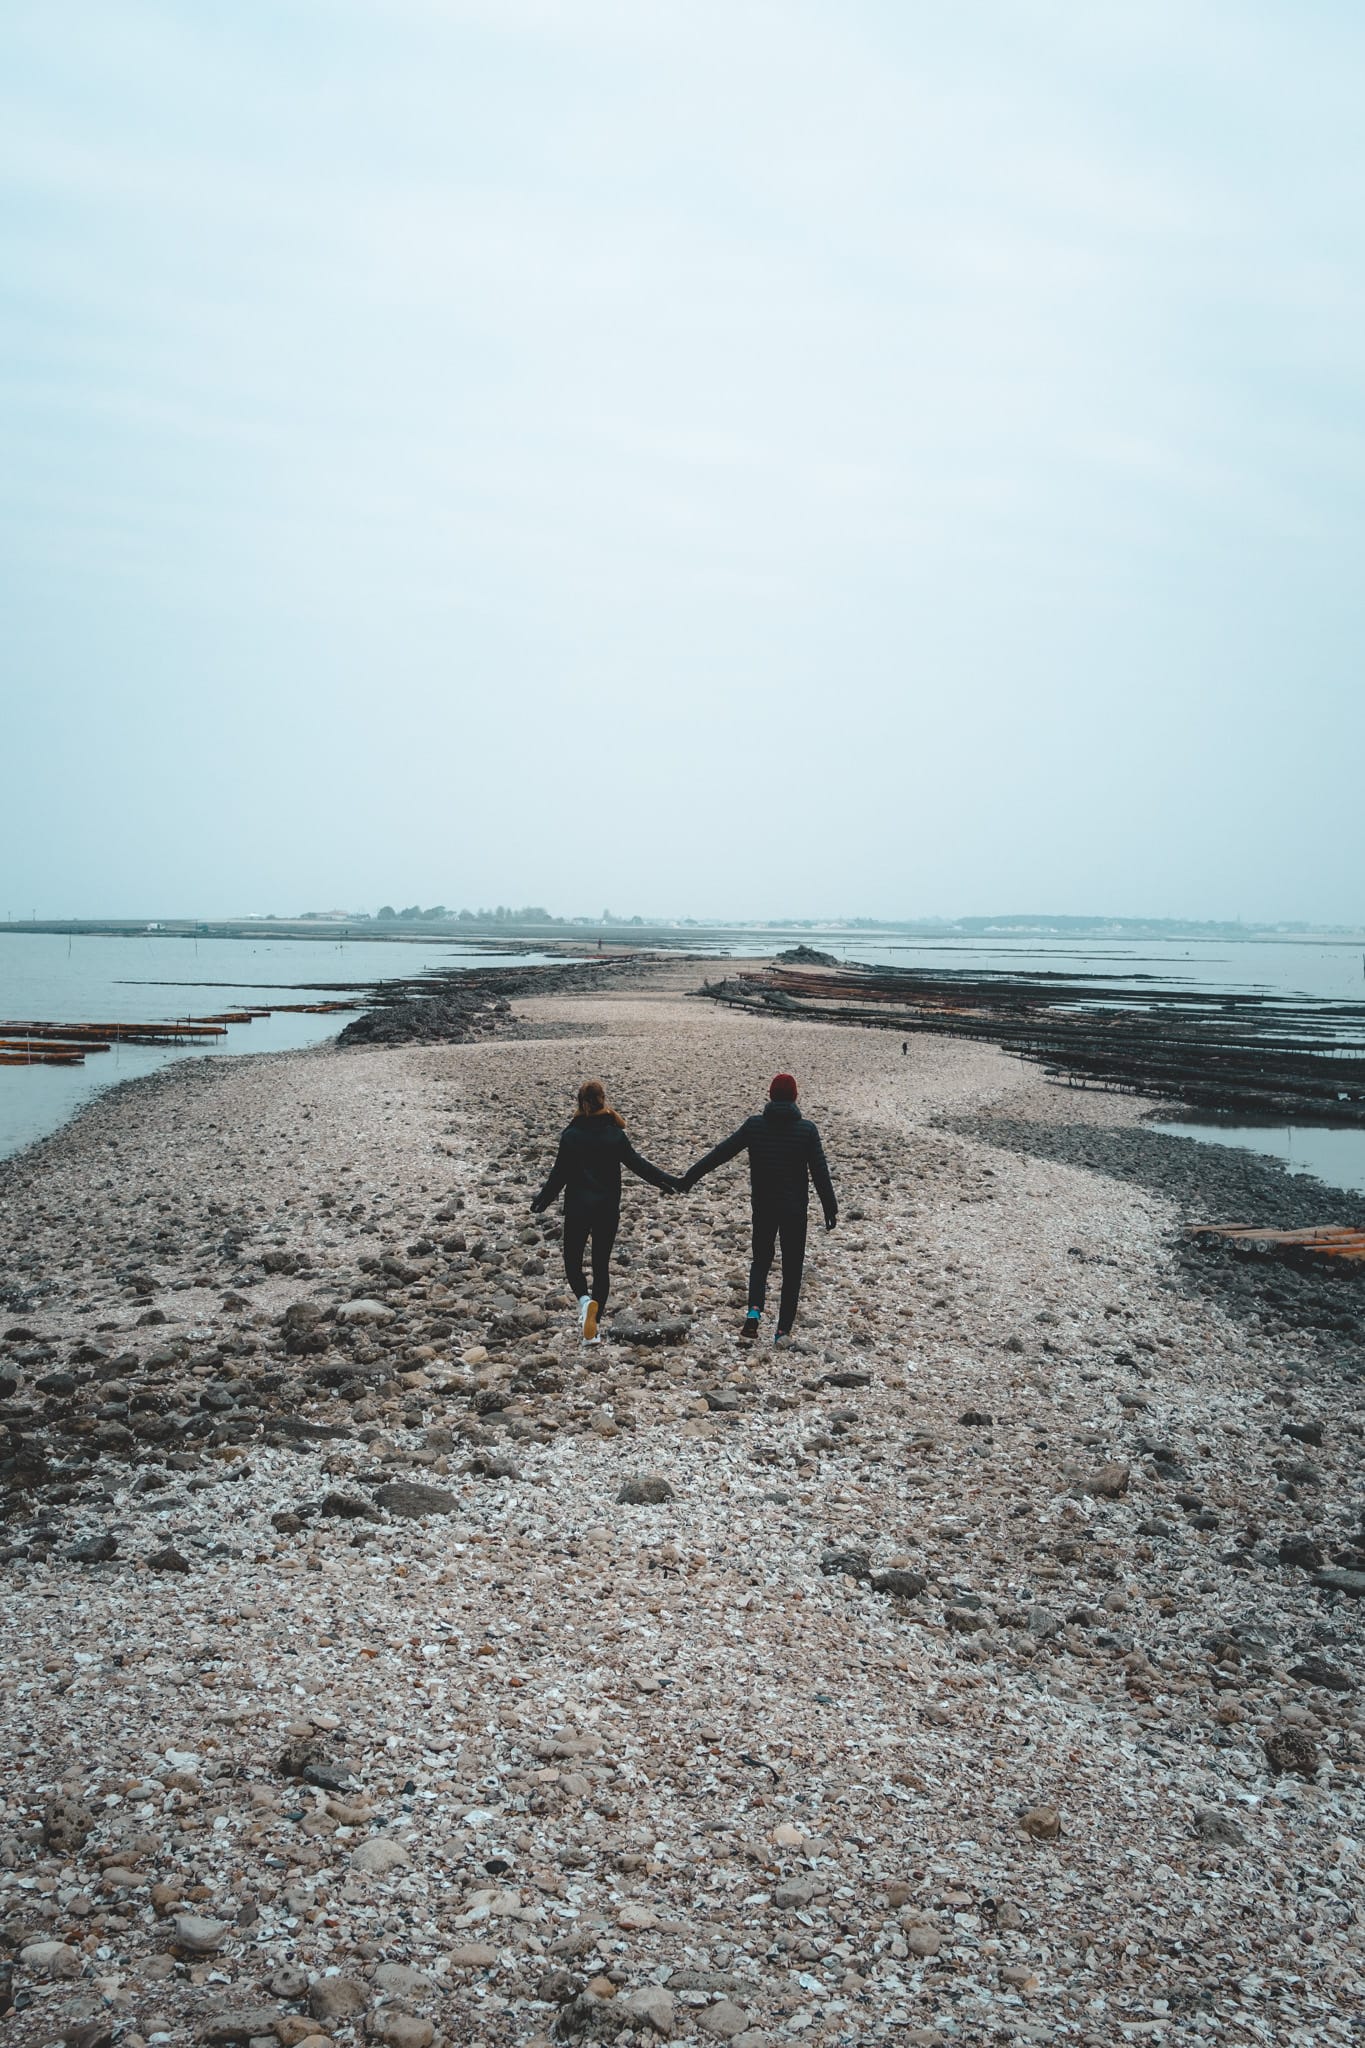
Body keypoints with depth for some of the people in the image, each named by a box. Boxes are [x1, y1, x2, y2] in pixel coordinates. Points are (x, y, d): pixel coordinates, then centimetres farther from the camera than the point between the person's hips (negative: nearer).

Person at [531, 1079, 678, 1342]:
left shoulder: (571, 1134, -9)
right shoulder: (615, 1134, -4)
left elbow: (559, 1173, -6)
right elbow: (637, 1164, -2)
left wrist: (543, 1200, 7)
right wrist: (668, 1182, 9)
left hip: (577, 1207, -2)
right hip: (608, 1208, 2)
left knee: (572, 1259, 12)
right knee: (601, 1264, 10)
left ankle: (584, 1299, -18)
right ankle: (592, 1326, 6)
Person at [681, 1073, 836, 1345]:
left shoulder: (754, 1126, -7)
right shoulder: (806, 1129, -10)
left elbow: (720, 1153, -2)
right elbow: (820, 1172, -9)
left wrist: (689, 1177, 7)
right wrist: (830, 1209, 0)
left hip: (762, 1207, 1)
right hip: (795, 1209, -1)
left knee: (761, 1259, 20)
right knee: (792, 1268, 11)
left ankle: (754, 1311, -5)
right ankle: (783, 1329, 11)